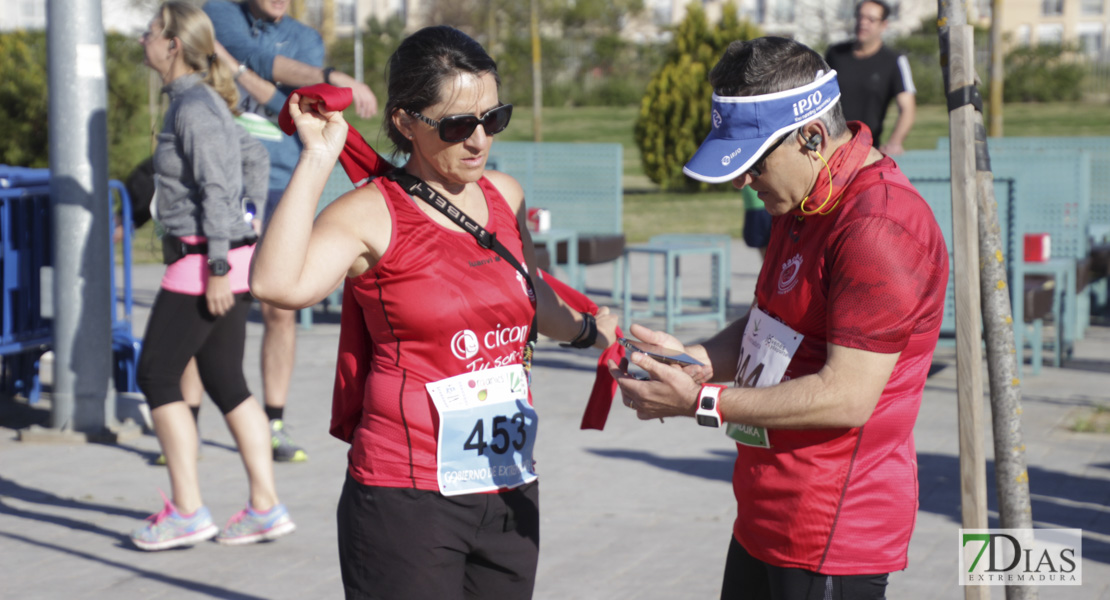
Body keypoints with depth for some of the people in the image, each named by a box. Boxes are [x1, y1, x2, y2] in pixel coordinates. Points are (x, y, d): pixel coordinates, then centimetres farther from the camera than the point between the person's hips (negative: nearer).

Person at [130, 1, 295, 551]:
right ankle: (265, 507, 11)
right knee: (226, 383, 11)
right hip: (225, 258, 9)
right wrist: (249, 222, 30)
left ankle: (187, 511, 1)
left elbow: (217, 187, -20)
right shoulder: (203, 101, 14)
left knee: (157, 376, -2)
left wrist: (218, 267, -22)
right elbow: (254, 155, 26)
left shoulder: (194, 106, -14)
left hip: (205, 259, -9)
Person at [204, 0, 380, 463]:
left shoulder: (306, 40, 8)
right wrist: (329, 77, -25)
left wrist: (240, 71, -16)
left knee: (280, 312, 0)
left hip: (280, 186, 2)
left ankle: (273, 425, 11)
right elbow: (266, 61, -15)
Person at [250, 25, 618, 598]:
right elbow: (277, 284, -30)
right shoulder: (372, 214, -9)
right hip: (406, 502, -6)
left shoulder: (505, 196, 10)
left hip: (510, 495, 6)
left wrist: (586, 330, 18)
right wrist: (318, 158, -24)